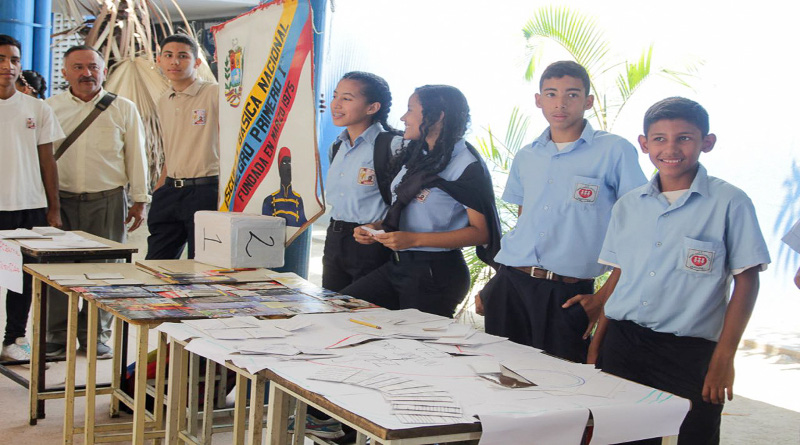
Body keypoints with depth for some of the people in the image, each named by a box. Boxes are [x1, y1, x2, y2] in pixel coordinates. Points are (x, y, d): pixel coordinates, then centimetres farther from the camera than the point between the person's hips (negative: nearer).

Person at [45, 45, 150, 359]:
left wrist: (139, 201, 5)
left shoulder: (123, 109, 6)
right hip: (61, 200, 1)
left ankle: (96, 335, 16)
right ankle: (57, 337, 13)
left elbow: (136, 156, 8)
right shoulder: (51, 108, 8)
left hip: (107, 201, -1)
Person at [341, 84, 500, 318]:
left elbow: (481, 232, -17)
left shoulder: (466, 165, -13)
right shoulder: (417, 157, 15)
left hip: (436, 273, -8)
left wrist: (414, 239, -22)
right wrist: (374, 228, 6)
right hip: (396, 264, 8)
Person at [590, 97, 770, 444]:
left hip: (691, 353, -4)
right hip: (623, 346, 4)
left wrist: (724, 358, -10)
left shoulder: (729, 203, -5)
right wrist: (597, 344, 9)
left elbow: (746, 282, -5)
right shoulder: (628, 206, 9)